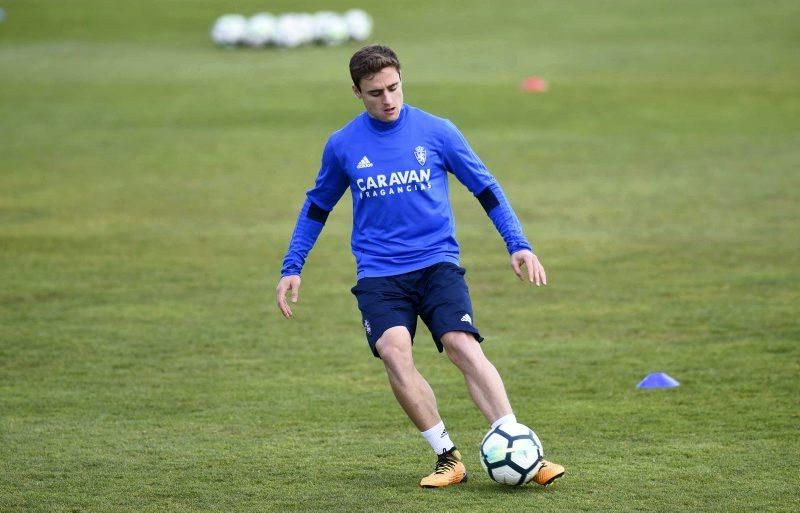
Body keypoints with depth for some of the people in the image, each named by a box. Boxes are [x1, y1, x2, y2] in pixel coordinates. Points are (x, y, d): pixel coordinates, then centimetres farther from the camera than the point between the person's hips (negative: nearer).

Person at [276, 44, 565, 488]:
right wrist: (291, 268, 15)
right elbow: (318, 206, 20)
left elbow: (485, 189, 9)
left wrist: (518, 245, 0)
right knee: (394, 352, -24)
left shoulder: (436, 132, 2)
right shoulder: (342, 145, 5)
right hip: (378, 274, 1)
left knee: (464, 346, -22)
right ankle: (448, 458, -16)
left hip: (437, 263, -1)